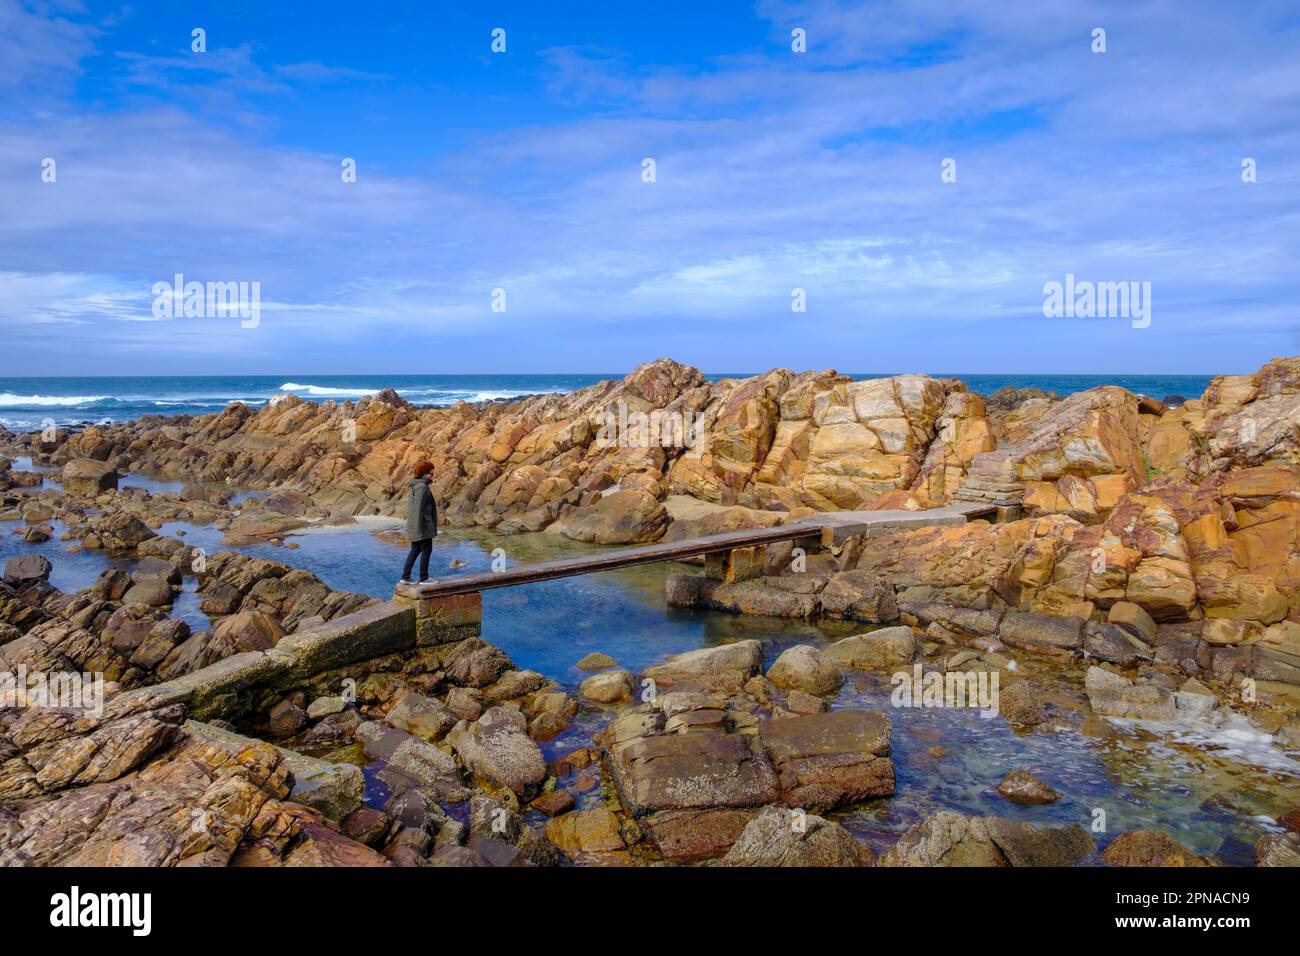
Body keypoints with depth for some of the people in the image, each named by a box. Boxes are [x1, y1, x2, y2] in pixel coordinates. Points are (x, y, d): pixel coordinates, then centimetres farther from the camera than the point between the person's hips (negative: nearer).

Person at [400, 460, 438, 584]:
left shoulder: (417, 485, 13)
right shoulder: (421, 486, -17)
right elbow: (418, 507, -21)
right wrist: (419, 526, -22)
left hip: (417, 524, 10)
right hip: (423, 523, -10)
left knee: (415, 550, 13)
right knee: (426, 550, -1)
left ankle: (405, 577, 14)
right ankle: (424, 577, 6)